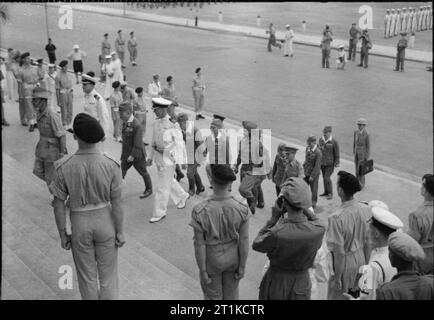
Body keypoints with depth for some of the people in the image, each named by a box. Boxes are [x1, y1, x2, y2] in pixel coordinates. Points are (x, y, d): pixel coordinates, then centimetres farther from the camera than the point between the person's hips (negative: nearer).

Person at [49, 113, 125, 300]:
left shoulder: (63, 167, -20)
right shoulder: (111, 165, -21)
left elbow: (59, 205, -11)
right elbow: (117, 203, -13)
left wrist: (62, 235, 2)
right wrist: (120, 232, -1)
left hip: (79, 224, 0)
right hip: (105, 221, 0)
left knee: (86, 276, 20)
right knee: (108, 274, 18)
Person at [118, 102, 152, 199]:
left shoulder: (136, 125, -25)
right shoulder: (125, 122, 1)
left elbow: (138, 143, -24)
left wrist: (133, 155, -24)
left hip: (137, 155, -7)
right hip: (126, 154, 7)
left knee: (143, 173, 14)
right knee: (121, 173, 2)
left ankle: (148, 190, 35)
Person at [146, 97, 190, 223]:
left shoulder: (172, 125, -22)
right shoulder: (156, 123, 0)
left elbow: (180, 143, -15)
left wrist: (182, 161, -12)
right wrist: (151, 156, 15)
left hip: (169, 158, -8)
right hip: (158, 156, 8)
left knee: (163, 187, 1)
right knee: (169, 181, 24)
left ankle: (159, 213, 15)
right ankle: (183, 196, 49)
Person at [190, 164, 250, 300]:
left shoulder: (200, 211, -33)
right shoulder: (241, 207, -27)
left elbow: (199, 245, -22)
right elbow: (244, 240, -17)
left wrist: (202, 271, -6)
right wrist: (242, 267, -1)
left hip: (211, 260, -2)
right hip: (233, 257, 2)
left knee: (213, 296, 25)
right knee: (231, 294, 28)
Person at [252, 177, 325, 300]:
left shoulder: (275, 234, -34)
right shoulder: (319, 230, -25)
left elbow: (256, 245, -13)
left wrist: (273, 218, -15)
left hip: (277, 282, -2)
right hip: (301, 283, 2)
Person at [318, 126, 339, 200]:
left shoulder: (334, 142, -14)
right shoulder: (320, 140, 0)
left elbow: (337, 153, -9)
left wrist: (336, 163, -7)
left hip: (330, 163, -6)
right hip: (322, 163, 6)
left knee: (327, 178, -10)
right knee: (324, 177, 15)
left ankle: (330, 193, 6)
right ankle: (326, 192, 30)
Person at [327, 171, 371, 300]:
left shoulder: (337, 218, -29)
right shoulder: (365, 210, -11)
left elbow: (339, 253, -24)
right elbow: (368, 242, 0)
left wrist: (337, 278, -12)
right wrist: (366, 264, 15)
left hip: (344, 262, -5)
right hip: (360, 259, 5)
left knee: (338, 295, 16)